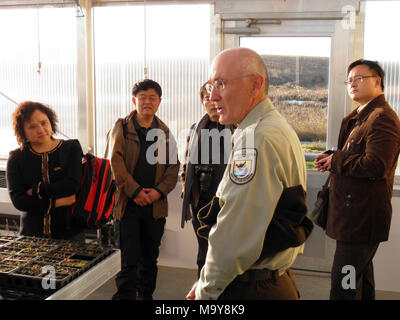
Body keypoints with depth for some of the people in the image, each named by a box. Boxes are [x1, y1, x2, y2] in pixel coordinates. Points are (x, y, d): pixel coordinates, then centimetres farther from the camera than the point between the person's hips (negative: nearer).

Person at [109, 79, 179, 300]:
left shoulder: (164, 132, 11)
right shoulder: (122, 127, 2)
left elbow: (174, 166, 6)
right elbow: (116, 161, -6)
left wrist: (159, 191, -9)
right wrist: (135, 191, -13)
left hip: (155, 204, 3)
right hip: (129, 202, -3)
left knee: (150, 259, 13)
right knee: (129, 260, -5)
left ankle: (146, 295, 28)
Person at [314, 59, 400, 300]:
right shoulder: (359, 117, 17)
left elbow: (375, 166, -26)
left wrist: (336, 160, -14)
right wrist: (331, 158, 3)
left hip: (363, 217, -11)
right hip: (357, 213, 11)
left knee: (343, 285, -6)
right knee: (361, 279, 22)